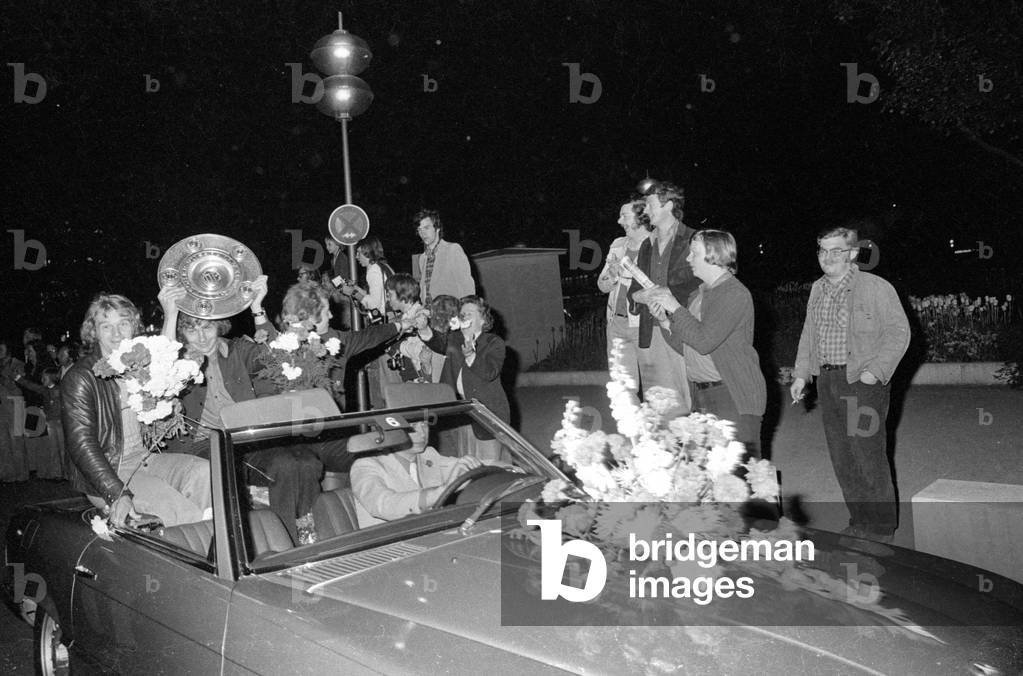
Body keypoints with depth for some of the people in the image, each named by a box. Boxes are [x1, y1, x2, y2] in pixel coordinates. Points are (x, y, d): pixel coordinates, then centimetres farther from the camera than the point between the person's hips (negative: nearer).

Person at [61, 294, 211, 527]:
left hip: (144, 458, 6)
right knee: (166, 499, -30)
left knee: (204, 472, -20)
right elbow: (81, 444, -16)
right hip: (105, 472, -6)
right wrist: (116, 495, -27)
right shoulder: (79, 378, -8)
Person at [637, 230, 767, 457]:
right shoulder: (697, 295, 15)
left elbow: (703, 341, -21)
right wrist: (665, 320, 3)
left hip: (733, 396, -8)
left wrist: (676, 308, -13)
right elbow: (686, 348, 16)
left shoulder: (736, 294, -12)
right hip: (701, 395, 8)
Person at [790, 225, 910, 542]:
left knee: (868, 455, -5)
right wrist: (801, 374, 14)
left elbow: (898, 333, -7)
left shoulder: (876, 288, -7)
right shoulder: (817, 289, 13)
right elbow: (808, 335, 21)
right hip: (827, 380, 6)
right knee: (841, 458, 10)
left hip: (863, 381, -6)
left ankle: (881, 527, 9)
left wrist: (873, 372, -15)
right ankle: (859, 522, 22)